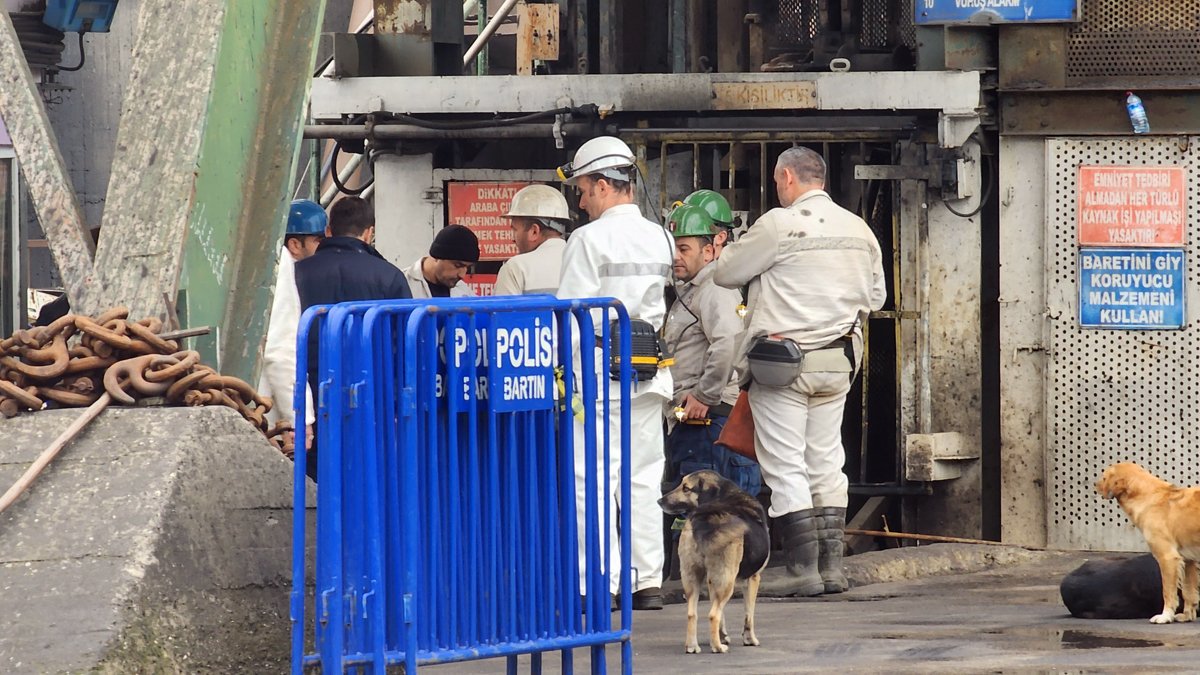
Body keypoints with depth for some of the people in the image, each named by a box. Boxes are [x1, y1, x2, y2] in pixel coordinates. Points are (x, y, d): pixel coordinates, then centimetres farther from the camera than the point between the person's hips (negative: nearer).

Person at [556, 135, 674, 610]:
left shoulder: (590, 240, -10)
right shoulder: (660, 239, 10)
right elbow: (661, 306, 13)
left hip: (600, 371, -6)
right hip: (650, 370, 6)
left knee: (594, 478, -4)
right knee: (644, 477, 10)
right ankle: (648, 581, 10)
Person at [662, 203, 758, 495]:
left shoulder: (714, 290, -12)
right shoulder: (686, 292, 23)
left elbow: (729, 342, -28)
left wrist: (705, 396, -23)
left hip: (709, 419, -11)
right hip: (684, 421, 11)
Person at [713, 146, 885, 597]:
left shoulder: (780, 225, -12)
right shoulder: (860, 230, 8)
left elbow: (726, 273, -3)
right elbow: (875, 296, 18)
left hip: (780, 361, -6)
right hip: (837, 364, 6)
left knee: (785, 467, -2)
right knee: (826, 464, 12)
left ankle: (802, 567, -5)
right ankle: (831, 565, 11)